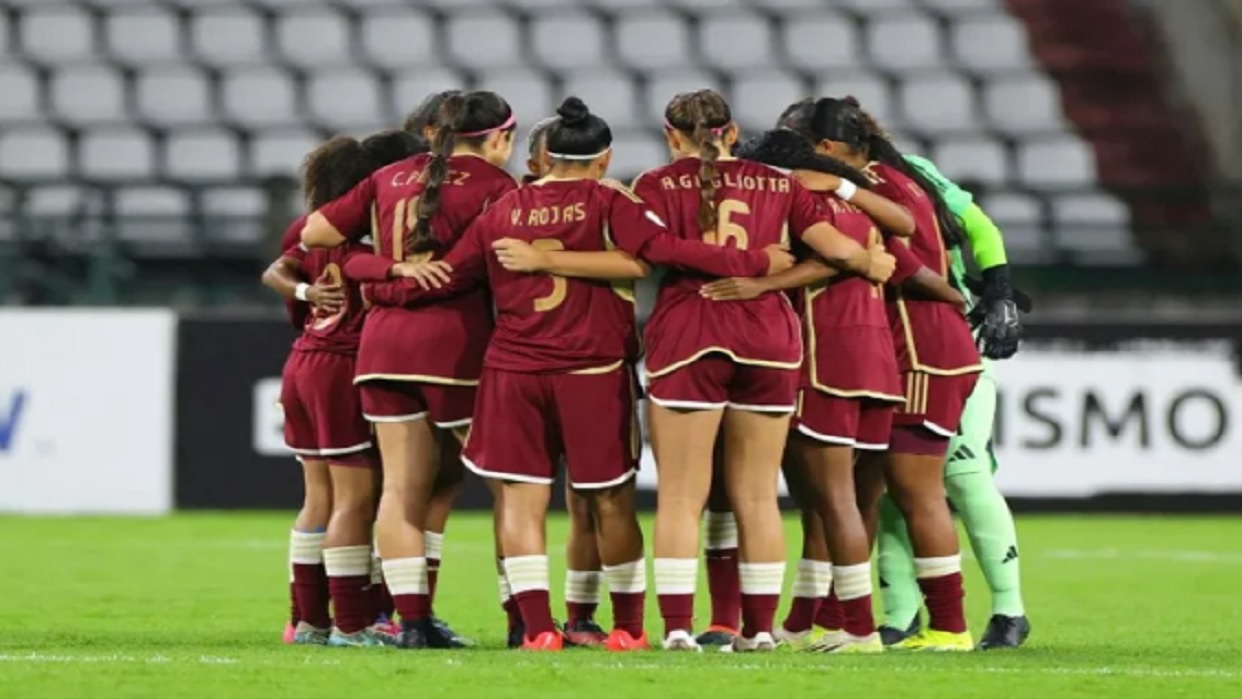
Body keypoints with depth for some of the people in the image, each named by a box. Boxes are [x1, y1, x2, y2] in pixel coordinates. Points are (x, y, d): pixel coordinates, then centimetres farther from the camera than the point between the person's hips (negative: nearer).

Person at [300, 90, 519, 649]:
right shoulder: (493, 185, -2)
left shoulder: (391, 178, 14)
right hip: (455, 343, -5)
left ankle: (412, 619, 1)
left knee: (402, 487, 5)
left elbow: (313, 234, 15)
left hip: (382, 341, 5)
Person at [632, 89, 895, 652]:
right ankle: (760, 628, 9)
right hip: (769, 338, 3)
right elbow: (832, 244, 8)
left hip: (686, 338, -3)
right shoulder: (778, 185, 14)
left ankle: (677, 627, -8)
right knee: (757, 497, 9)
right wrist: (870, 260, 26)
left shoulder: (656, 185, 5)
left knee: (680, 498, -1)